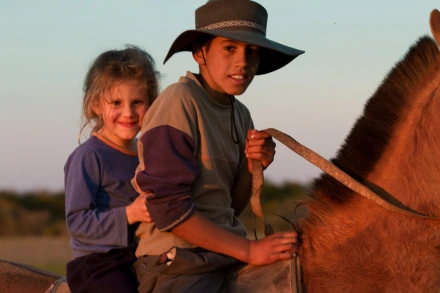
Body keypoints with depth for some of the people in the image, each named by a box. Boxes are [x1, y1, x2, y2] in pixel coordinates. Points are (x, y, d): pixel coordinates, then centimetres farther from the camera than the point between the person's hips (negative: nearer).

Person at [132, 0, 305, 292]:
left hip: (228, 256, 8)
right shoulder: (179, 102, -11)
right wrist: (248, 250, -14)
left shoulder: (240, 114, 11)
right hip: (180, 263, -8)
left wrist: (253, 168, -3)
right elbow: (169, 208, -16)